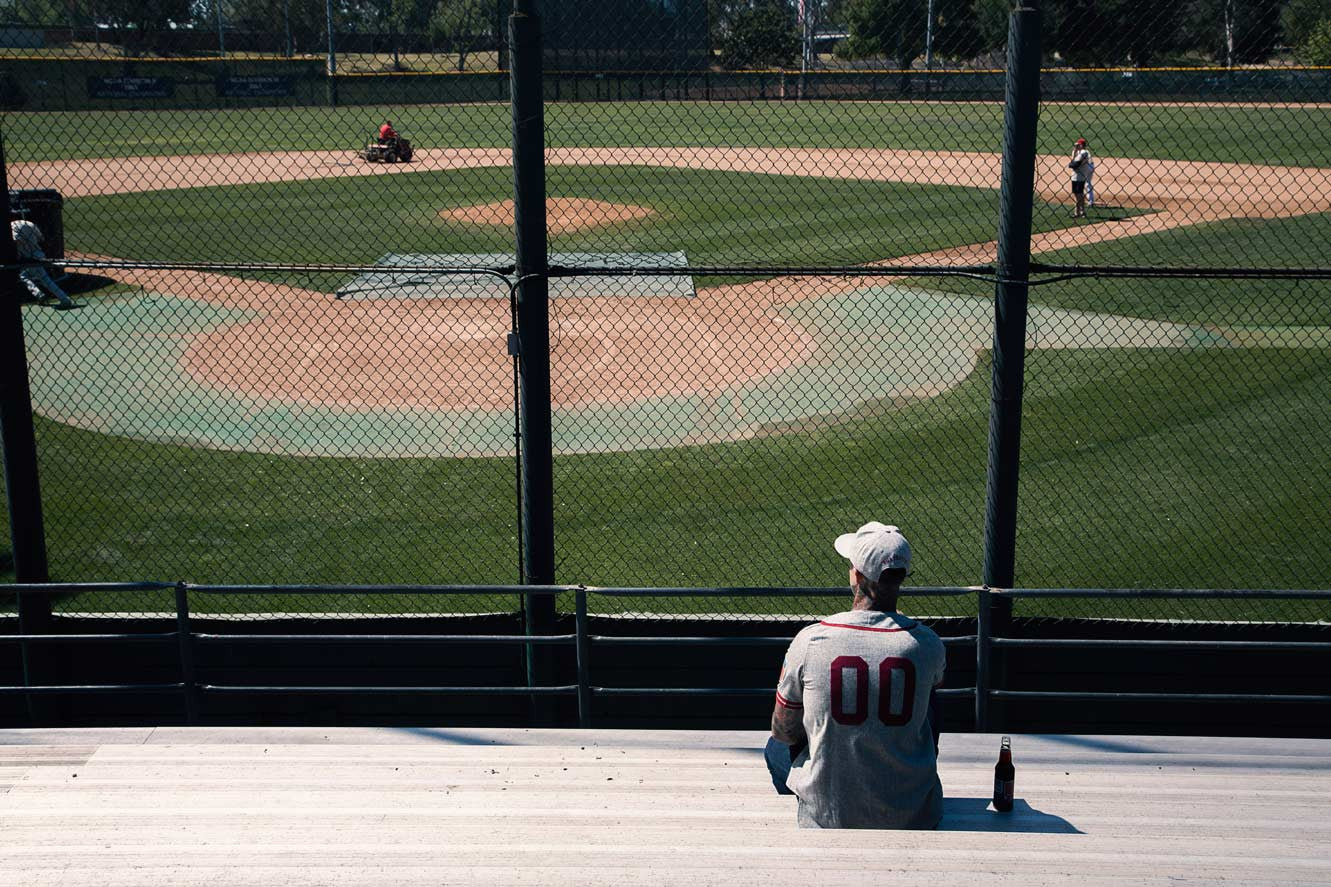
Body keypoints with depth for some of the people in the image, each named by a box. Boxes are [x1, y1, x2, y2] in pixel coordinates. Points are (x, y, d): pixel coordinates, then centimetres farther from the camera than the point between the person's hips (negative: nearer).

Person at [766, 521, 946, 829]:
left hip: (827, 816, 0)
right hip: (913, 816, 0)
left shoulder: (810, 641, -16)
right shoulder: (926, 643, -12)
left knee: (776, 748, 31)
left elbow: (783, 731, -3)